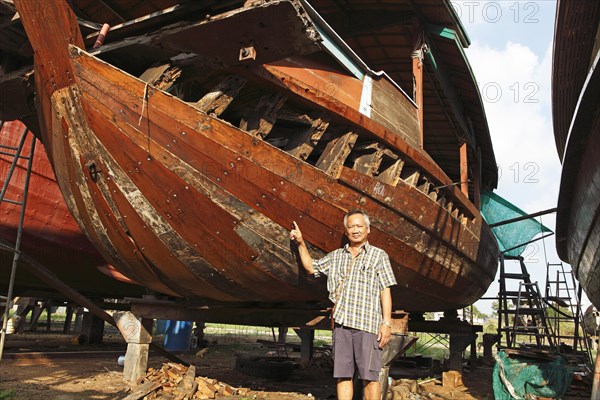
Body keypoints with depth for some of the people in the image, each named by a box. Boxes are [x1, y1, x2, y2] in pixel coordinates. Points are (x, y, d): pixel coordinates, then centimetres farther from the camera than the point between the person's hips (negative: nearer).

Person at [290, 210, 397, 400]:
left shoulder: (378, 255, 7)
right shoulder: (336, 256, 18)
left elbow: (385, 291, 1)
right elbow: (311, 267, 27)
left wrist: (386, 323, -7)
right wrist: (301, 244, 18)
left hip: (367, 324, -4)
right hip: (341, 323, 4)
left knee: (369, 376, -2)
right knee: (342, 375, 6)